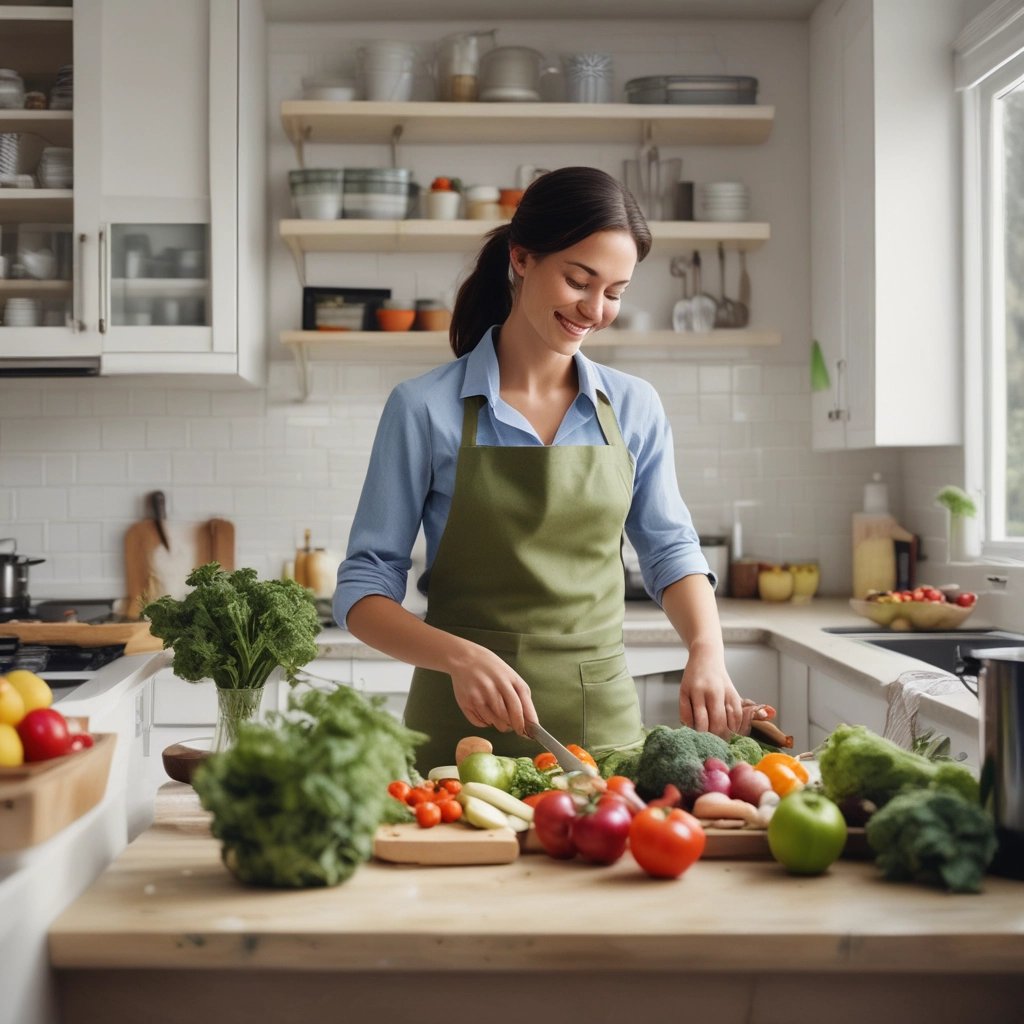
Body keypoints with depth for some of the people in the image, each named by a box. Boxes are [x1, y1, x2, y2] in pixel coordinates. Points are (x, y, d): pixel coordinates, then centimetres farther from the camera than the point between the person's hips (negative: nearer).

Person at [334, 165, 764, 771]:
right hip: (463, 723, -2)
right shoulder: (425, 409, -7)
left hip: (603, 720, 3)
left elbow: (671, 550, 12)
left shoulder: (635, 408, 3)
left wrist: (707, 651, -8)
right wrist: (460, 656, -24)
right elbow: (363, 591, -6)